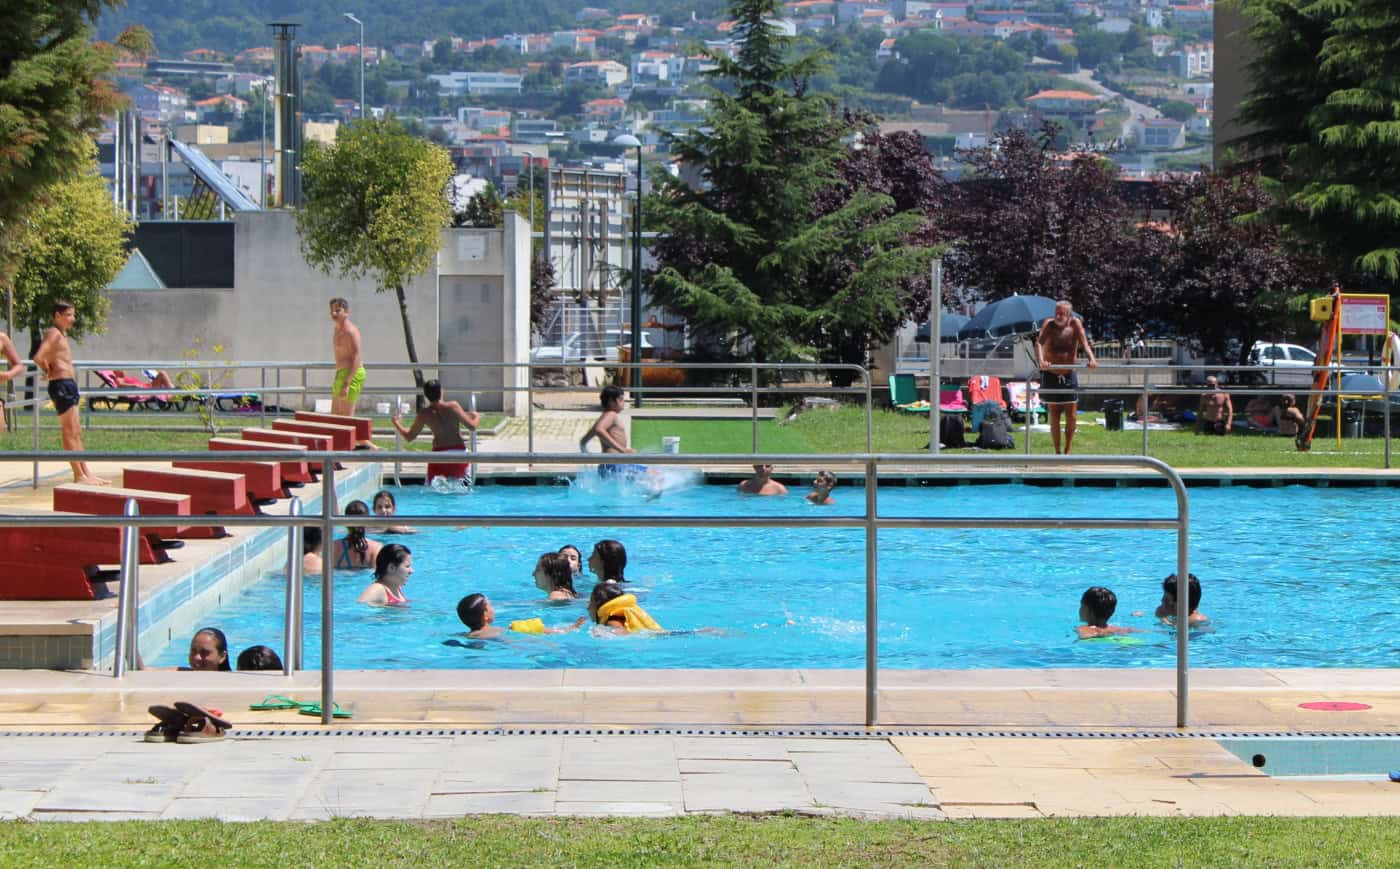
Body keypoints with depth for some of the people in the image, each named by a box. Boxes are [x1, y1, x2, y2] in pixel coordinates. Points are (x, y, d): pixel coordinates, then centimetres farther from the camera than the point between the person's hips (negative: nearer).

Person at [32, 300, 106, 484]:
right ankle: (79, 476, -5)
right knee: (69, 432, -7)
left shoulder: (62, 334, 16)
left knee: (76, 432, 13)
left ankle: (86, 473, 17)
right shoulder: (54, 333, -13)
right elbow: (38, 357, -26)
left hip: (69, 385, 10)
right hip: (61, 385, -10)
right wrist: (49, 372, -10)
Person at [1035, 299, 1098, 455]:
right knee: (1054, 417, 3)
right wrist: (1040, 361, -44)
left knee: (1071, 416, 1)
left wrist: (1091, 359, -36)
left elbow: (1084, 343, -16)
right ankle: (1057, 452, 12)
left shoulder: (1075, 323, -6)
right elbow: (1039, 342, -24)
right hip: (1051, 376, -1)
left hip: (1069, 375, 1)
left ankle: (1067, 451, 12)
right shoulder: (1049, 324, -10)